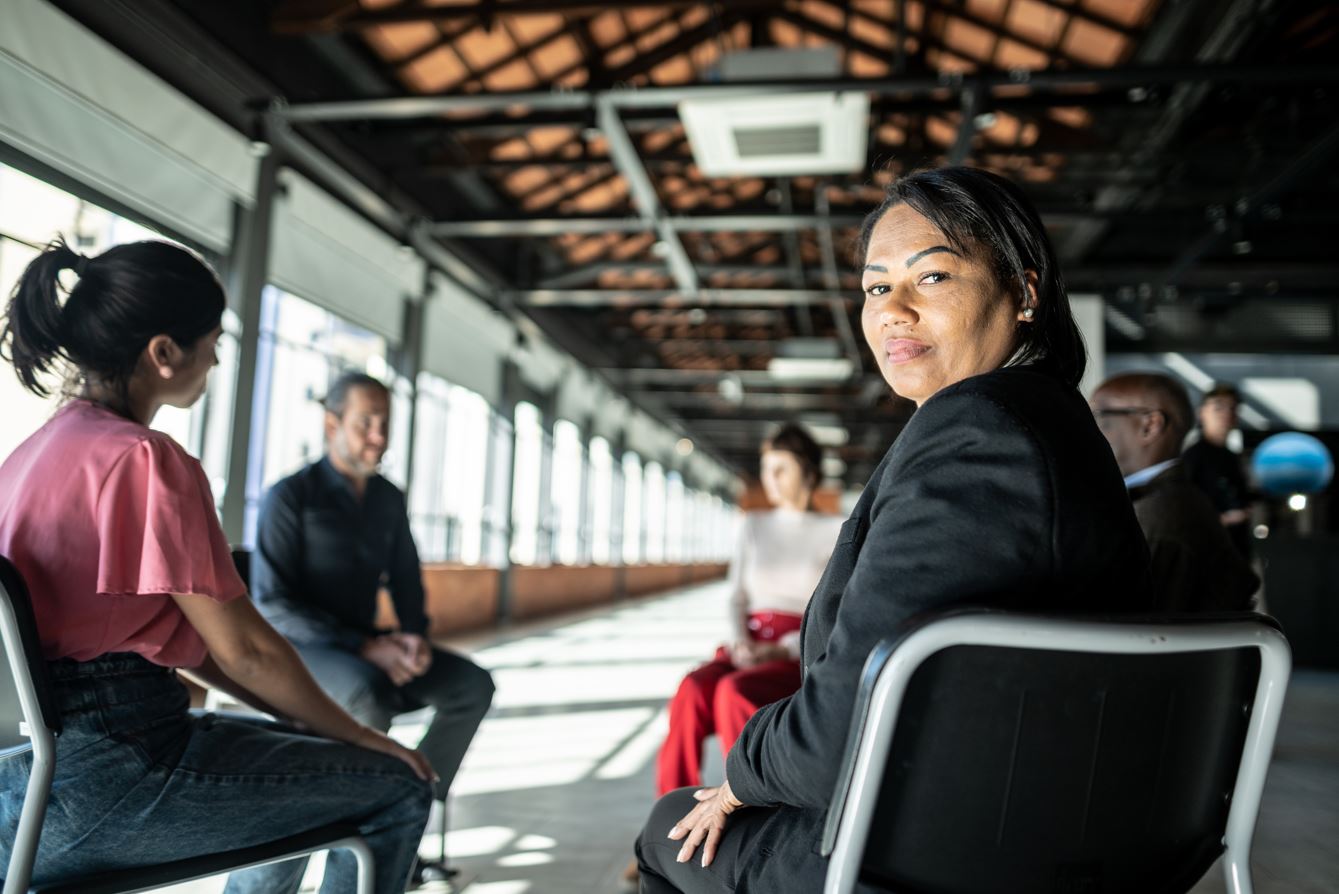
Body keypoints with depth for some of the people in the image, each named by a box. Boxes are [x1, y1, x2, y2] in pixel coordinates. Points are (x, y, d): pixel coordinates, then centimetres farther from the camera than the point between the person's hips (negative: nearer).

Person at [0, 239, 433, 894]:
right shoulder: (146, 459, -18)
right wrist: (357, 735, 0)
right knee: (397, 786, -2)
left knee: (290, 745, 28)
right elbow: (242, 648, -16)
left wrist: (308, 720, 13)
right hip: (106, 782, -10)